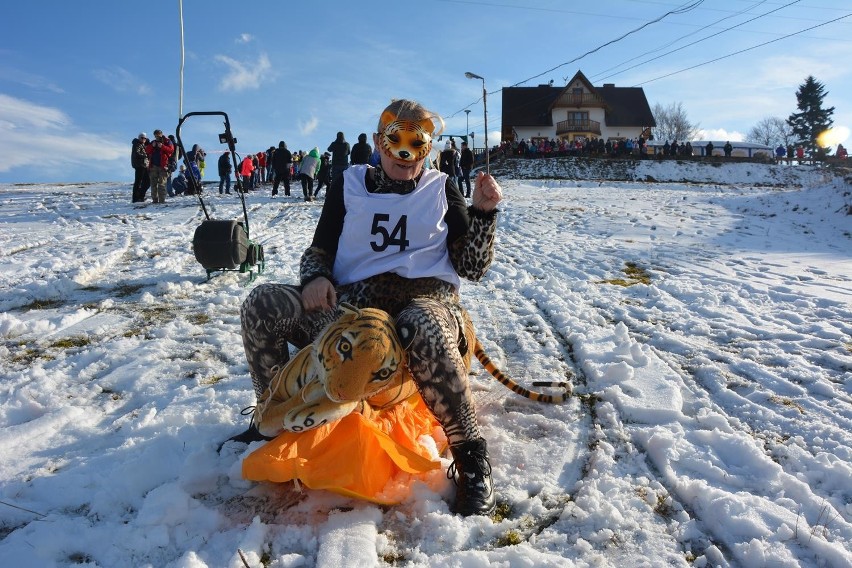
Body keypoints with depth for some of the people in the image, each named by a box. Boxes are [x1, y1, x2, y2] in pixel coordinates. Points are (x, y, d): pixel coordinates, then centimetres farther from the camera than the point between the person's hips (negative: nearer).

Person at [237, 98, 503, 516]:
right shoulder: (349, 184, 16)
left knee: (425, 329, -41)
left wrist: (484, 212, -8)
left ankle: (471, 458, -23)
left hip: (423, 299, -2)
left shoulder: (442, 190, 12)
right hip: (350, 302, 3)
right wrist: (315, 277, -8)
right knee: (262, 304, -17)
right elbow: (319, 250, 15)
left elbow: (472, 268, 6)